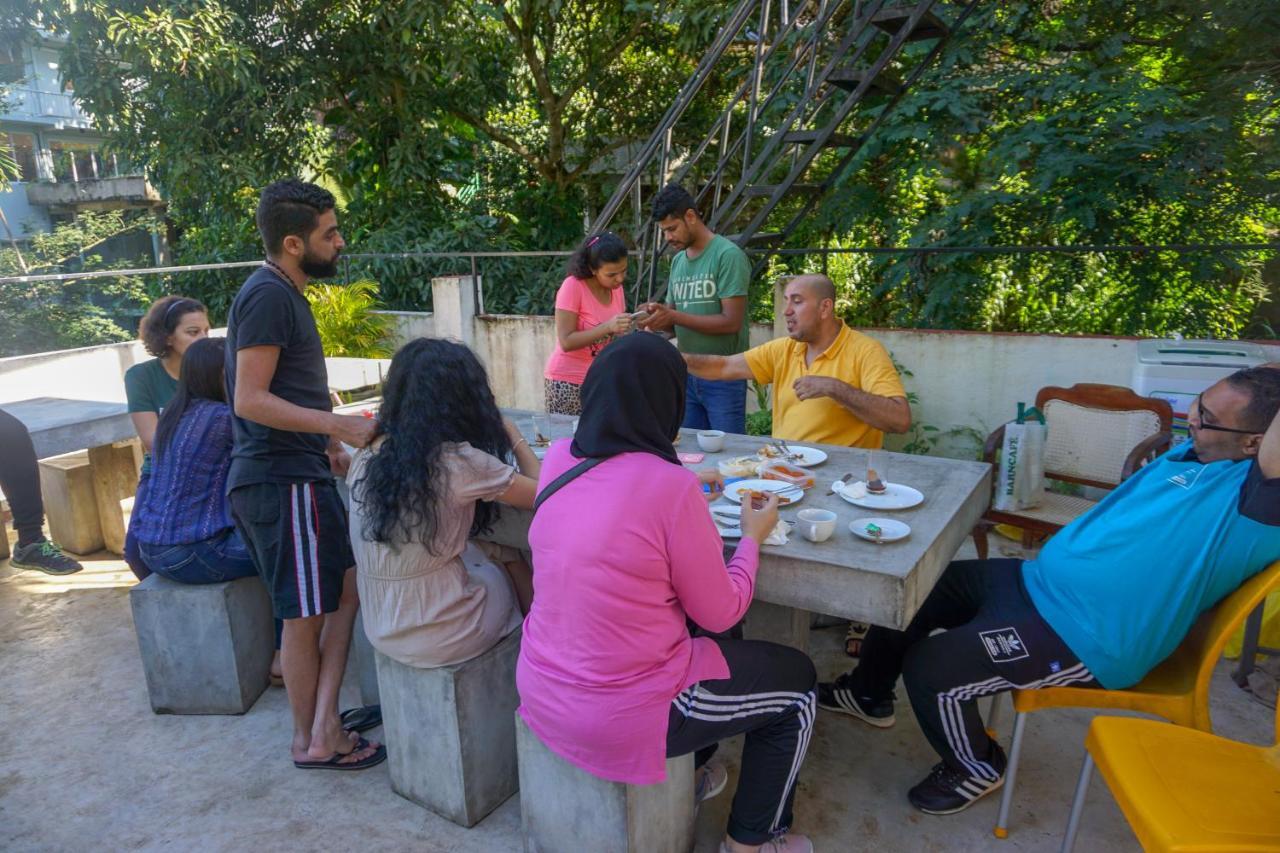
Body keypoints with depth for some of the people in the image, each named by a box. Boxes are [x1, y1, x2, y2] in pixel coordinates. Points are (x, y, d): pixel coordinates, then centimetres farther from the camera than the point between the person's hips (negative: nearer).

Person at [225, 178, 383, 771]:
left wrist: (326, 442, 24)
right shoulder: (268, 296, -15)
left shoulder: (283, 293, 16)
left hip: (291, 473, 10)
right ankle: (313, 740, 20)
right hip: (283, 481, -10)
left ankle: (321, 728, 18)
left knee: (347, 588, 12)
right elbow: (250, 400, -21)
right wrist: (341, 425, -26)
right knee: (306, 616, 3)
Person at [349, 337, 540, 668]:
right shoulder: (459, 462, -22)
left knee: (497, 551, 20)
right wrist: (514, 438, 5)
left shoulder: (366, 455, -5)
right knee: (511, 561, 20)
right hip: (439, 640, -5)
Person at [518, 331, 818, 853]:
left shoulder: (557, 460, -5)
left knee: (705, 644, 31)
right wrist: (752, 536, 3)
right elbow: (721, 613, -12)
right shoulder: (671, 487, -24)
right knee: (798, 682, 15)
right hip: (618, 715, -7)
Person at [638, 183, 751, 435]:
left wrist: (672, 316, -19)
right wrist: (656, 314, -9)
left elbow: (731, 322, -17)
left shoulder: (728, 255, -10)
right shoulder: (678, 261, 12)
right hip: (687, 374, 7)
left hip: (724, 376, -6)